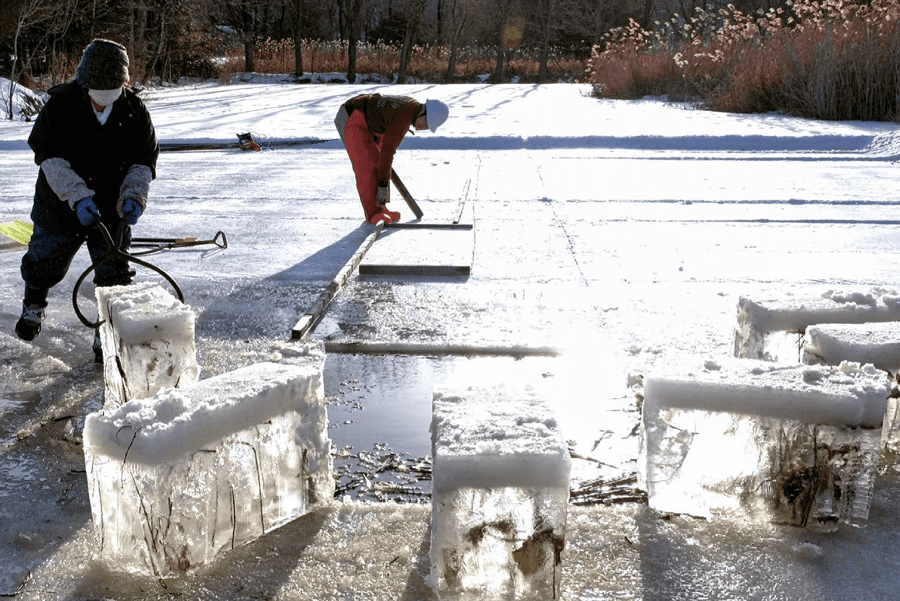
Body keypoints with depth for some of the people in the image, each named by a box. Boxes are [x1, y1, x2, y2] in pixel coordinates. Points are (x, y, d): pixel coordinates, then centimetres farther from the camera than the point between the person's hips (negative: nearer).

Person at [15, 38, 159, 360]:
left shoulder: (134, 110, -9)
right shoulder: (61, 105, -15)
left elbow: (144, 160, -2)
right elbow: (49, 156, -16)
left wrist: (133, 195, -20)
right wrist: (78, 196, -29)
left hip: (112, 211, 0)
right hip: (59, 206, 0)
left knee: (114, 276, -1)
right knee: (44, 263, 18)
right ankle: (33, 306, 50)